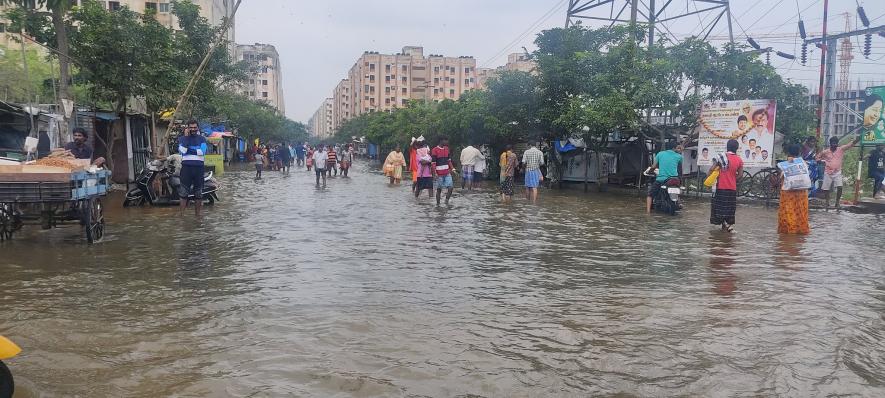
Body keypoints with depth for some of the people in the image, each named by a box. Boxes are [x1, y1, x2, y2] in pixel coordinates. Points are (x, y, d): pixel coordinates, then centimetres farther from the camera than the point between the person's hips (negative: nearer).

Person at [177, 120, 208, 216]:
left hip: (199, 167, 1)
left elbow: (202, 151, -9)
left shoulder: (202, 138, 8)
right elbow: (183, 150, -12)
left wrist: (189, 150, -10)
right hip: (186, 167, -1)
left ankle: (197, 215, 18)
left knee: (198, 193, 9)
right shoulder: (182, 138, 7)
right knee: (184, 193, -4)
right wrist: (186, 136, -9)